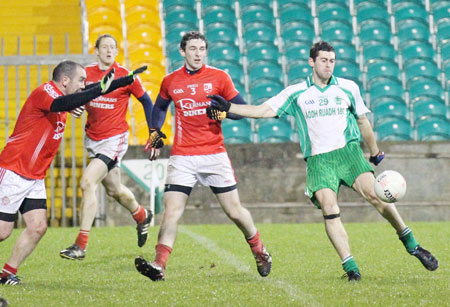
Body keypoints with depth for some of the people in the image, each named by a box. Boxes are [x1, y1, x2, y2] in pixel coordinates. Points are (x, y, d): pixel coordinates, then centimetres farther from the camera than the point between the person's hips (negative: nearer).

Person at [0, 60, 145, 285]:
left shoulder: (61, 94, 13)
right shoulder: (44, 93, -15)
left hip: (34, 178, 9)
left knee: (38, 227, -3)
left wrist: (129, 79, 23)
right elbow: (61, 104, -38)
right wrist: (99, 89, -42)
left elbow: (91, 92, 26)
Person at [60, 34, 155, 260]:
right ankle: (142, 216, 51)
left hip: (115, 139, -5)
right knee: (114, 190, 19)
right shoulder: (87, 73, 1)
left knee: (87, 182, -21)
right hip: (92, 138, 5)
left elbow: (146, 101, 4)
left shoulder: (125, 76, -8)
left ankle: (81, 245, -19)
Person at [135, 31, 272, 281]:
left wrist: (224, 111, -15)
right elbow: (160, 107, 26)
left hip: (214, 154, -1)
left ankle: (259, 251, 29)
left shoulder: (219, 77, 1)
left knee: (234, 210, 5)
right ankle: (159, 265, -18)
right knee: (172, 211, -13)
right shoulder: (170, 81, 6)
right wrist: (156, 133, 13)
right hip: (182, 156, 1)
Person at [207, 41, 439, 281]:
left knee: (373, 193, -21)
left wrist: (375, 153, 28)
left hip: (348, 151, 0)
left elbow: (362, 122, 22)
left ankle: (410, 243, -5)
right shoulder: (295, 94, 9)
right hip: (317, 159, 0)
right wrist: (227, 108, -3)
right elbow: (263, 110, 7)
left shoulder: (348, 88, 11)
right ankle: (350, 267, -19)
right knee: (328, 207, -20)